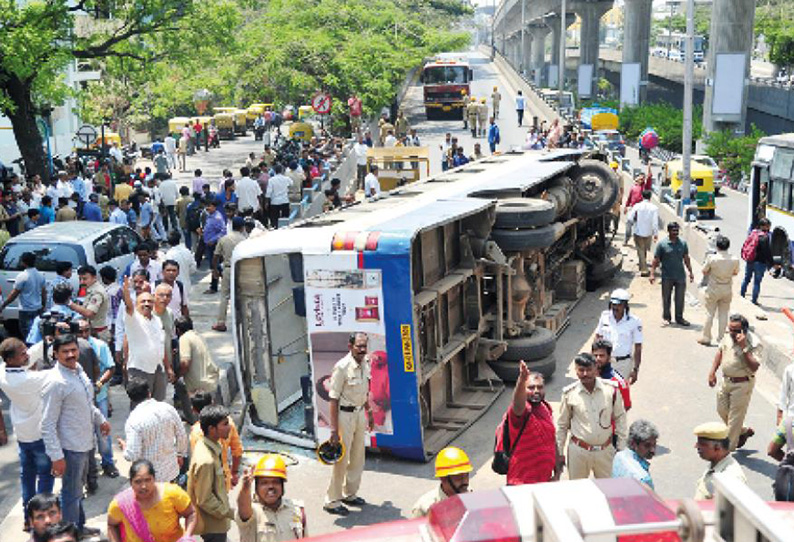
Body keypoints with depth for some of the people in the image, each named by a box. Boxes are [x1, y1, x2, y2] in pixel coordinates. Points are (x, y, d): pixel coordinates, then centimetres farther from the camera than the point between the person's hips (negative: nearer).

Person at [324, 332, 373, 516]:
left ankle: (350, 494, 33)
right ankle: (332, 501, 11)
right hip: (345, 414, -8)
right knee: (341, 460, -2)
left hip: (359, 413, 8)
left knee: (358, 458, 17)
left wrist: (368, 413, 22)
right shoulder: (342, 367, -21)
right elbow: (333, 399, -20)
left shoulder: (365, 363, 2)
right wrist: (334, 430, -21)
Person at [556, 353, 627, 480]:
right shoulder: (569, 393, -8)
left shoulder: (611, 389, -7)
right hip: (579, 450, -1)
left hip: (605, 450, 1)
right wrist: (559, 453, 5)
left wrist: (621, 449, 5)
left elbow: (620, 418, 4)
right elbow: (562, 425, 3)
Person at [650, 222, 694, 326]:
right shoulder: (662, 244, -6)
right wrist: (652, 274, -9)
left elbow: (686, 259, 12)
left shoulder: (683, 243, 3)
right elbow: (656, 260, -5)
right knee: (666, 298, 7)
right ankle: (666, 318, 21)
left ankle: (679, 318, 20)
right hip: (667, 277, -2)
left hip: (680, 277, 2)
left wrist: (690, 272, 11)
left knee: (680, 298, 7)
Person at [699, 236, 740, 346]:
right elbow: (735, 273, 6)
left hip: (713, 289, -2)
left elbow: (704, 272, -7)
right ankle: (721, 338, 17)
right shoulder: (735, 260, -11)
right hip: (727, 290, 2)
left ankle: (706, 337, 16)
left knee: (710, 313, 9)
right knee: (723, 314, 11)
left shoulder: (711, 258, -19)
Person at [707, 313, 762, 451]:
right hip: (726, 380, 7)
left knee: (735, 417, 3)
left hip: (742, 384, -7)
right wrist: (712, 372, 11)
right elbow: (720, 352, 14)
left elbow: (754, 367, -32)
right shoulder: (729, 336, -3)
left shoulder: (754, 343, -23)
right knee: (722, 410, 20)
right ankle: (743, 431, 42)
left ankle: (729, 448, 16)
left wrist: (744, 347, -35)